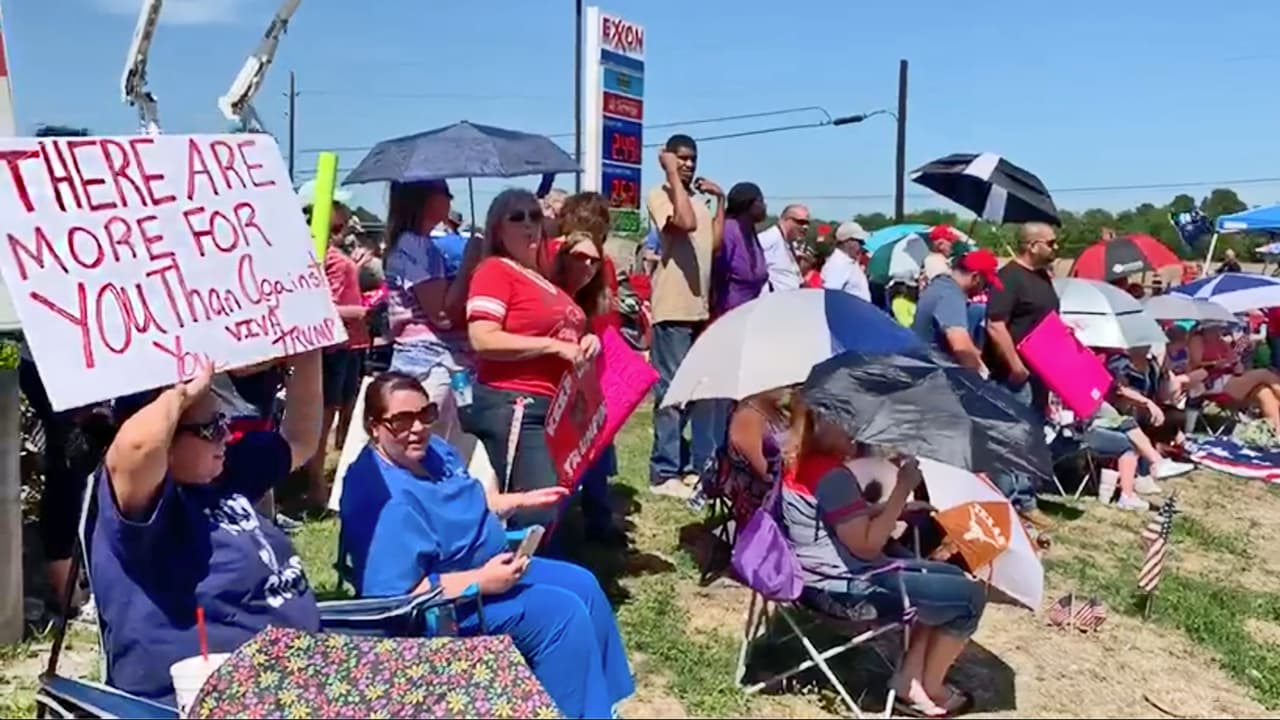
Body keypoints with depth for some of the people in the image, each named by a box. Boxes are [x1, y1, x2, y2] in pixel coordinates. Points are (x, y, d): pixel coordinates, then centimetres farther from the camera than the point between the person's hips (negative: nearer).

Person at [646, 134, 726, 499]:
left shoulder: (701, 201, 21)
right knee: (671, 392, -6)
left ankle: (701, 465, 23)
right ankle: (664, 473, 1)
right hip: (673, 310, -8)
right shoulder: (659, 196, -5)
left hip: (701, 308, 8)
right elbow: (686, 222, -24)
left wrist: (720, 199, 12)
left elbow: (716, 242, 12)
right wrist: (672, 174, -15)